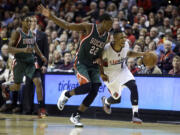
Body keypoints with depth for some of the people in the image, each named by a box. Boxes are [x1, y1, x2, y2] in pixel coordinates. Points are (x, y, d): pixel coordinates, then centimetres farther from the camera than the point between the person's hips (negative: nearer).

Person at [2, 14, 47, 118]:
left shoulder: (31, 33, 7)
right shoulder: (17, 33, -12)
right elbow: (10, 48, -19)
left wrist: (41, 56, 13)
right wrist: (23, 50, -32)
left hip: (30, 63, 4)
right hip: (19, 63, -4)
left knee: (38, 82, -14)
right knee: (17, 87, 9)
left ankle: (41, 109, -12)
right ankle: (6, 90, 46)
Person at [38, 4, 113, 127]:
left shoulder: (107, 36, 4)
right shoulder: (89, 27, -12)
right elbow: (67, 26, -14)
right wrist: (50, 16, -25)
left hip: (94, 66, 6)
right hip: (81, 63, -6)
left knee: (94, 92, -8)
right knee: (86, 86, -26)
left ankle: (76, 116, 4)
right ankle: (66, 94, 5)